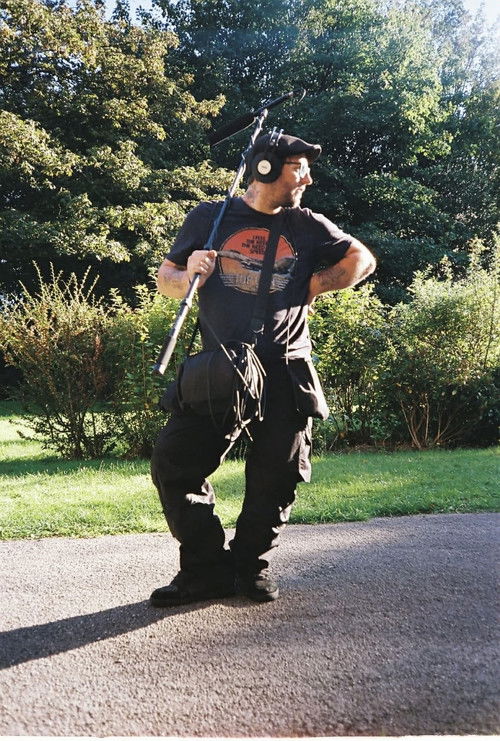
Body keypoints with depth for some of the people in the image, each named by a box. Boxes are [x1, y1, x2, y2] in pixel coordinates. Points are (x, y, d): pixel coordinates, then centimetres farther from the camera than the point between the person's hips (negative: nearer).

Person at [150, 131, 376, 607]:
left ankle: (251, 564, 23)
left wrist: (313, 286, 3)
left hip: (284, 370, 1)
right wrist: (189, 277, -12)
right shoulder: (209, 218, 8)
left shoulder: (307, 226, 11)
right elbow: (165, 278, 11)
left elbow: (362, 260, 17)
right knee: (173, 461, -8)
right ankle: (205, 571, 5)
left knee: (277, 474, 2)